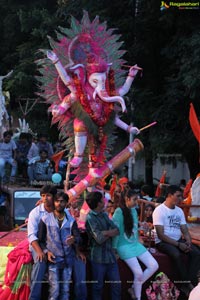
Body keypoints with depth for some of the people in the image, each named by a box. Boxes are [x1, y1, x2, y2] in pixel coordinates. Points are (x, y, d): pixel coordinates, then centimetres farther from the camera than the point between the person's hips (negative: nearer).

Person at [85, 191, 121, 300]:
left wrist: (106, 233, -14)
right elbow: (99, 239, -19)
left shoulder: (104, 215, 11)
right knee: (98, 286, 4)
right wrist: (110, 233, -3)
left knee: (116, 285, 9)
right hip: (98, 257, -7)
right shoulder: (90, 219, -12)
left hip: (110, 255, 7)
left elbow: (117, 231, 3)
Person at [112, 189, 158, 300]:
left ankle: (134, 288, 9)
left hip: (135, 244, 8)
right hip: (124, 246, -8)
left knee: (154, 266, -3)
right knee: (139, 273, -16)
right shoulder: (119, 211, -14)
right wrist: (114, 248, -13)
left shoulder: (134, 211, 10)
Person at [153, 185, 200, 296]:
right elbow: (161, 235, -16)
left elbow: (185, 230, 11)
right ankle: (187, 283, -19)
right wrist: (178, 244, -20)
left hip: (178, 240, 6)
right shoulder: (159, 210, -10)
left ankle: (188, 283, -22)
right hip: (163, 242, -6)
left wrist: (188, 242, -11)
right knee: (177, 254, -35)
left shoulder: (179, 211, 12)